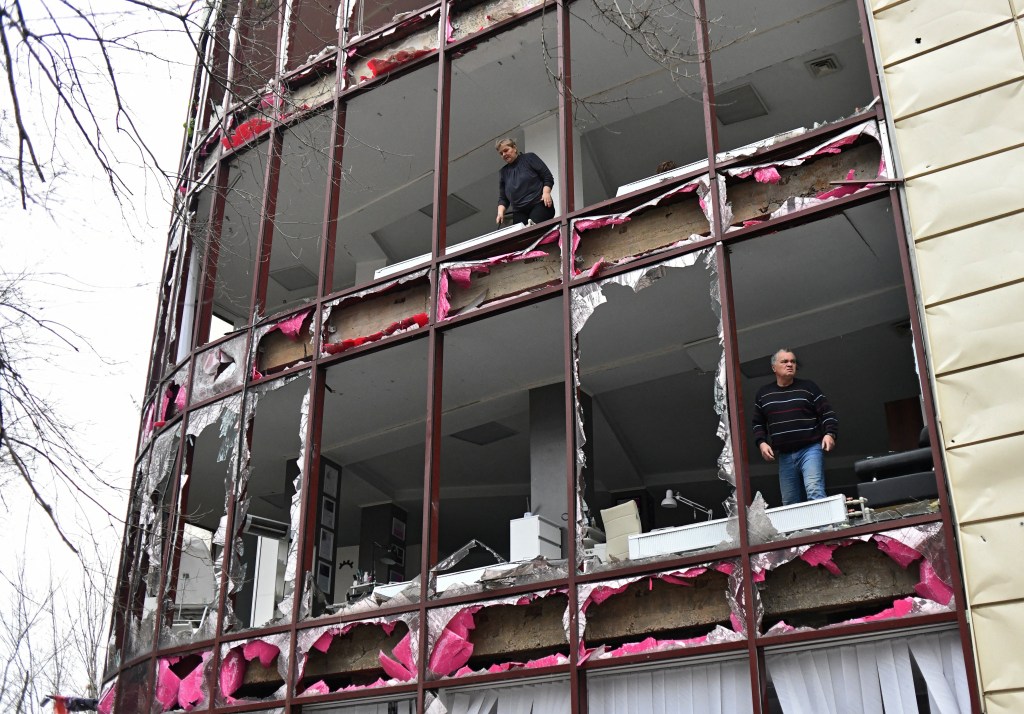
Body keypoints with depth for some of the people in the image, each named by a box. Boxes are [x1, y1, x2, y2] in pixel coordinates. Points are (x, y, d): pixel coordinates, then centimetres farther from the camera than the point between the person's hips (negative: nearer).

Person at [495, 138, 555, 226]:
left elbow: (548, 177, 3)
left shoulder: (529, 158, 7)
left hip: (539, 205, -4)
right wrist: (500, 212, -2)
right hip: (519, 212, 4)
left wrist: (546, 193, -14)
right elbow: (502, 198, 17)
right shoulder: (504, 172, 17)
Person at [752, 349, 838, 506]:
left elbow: (827, 413, 4)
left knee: (815, 492, -22)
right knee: (789, 502, 4)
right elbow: (758, 423, 20)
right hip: (784, 455, 4)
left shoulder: (808, 387, 6)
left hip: (810, 449, -4)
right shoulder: (763, 394, 13)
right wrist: (761, 442, 3)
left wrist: (830, 434, -12)